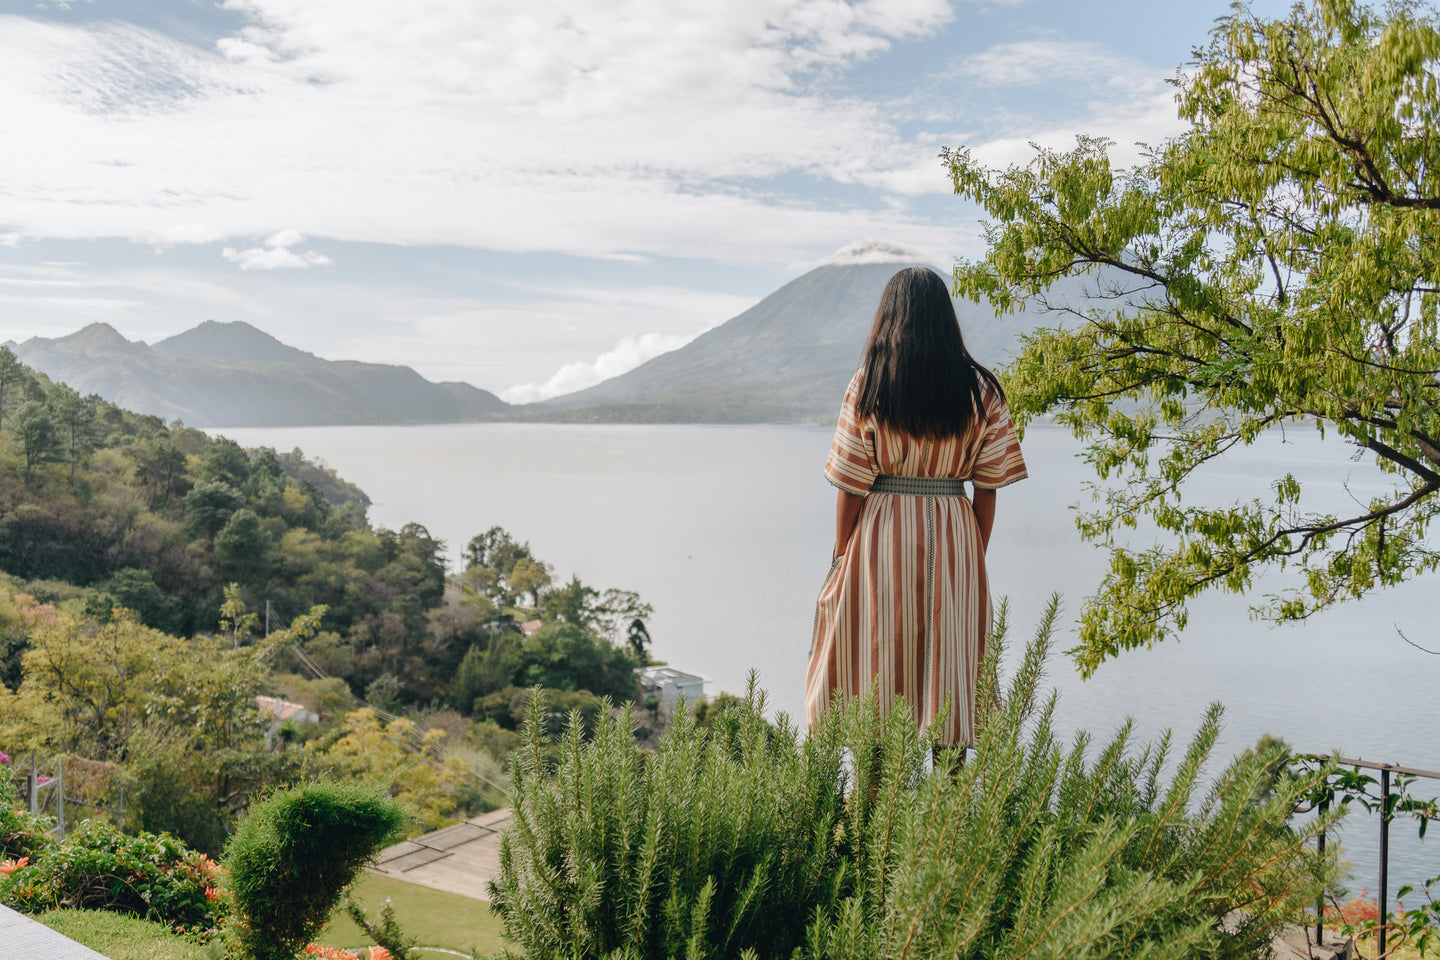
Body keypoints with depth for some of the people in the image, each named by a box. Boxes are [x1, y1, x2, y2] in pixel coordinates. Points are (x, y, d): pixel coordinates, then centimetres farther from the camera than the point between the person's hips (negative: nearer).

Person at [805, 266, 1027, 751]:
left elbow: (851, 483, -6)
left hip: (881, 535, -2)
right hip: (954, 542, 2)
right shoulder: (980, 390, 0)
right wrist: (975, 556, 10)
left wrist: (841, 555, 3)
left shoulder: (869, 384, -6)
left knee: (874, 668, 7)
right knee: (949, 671, 9)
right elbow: (988, 485, 1)